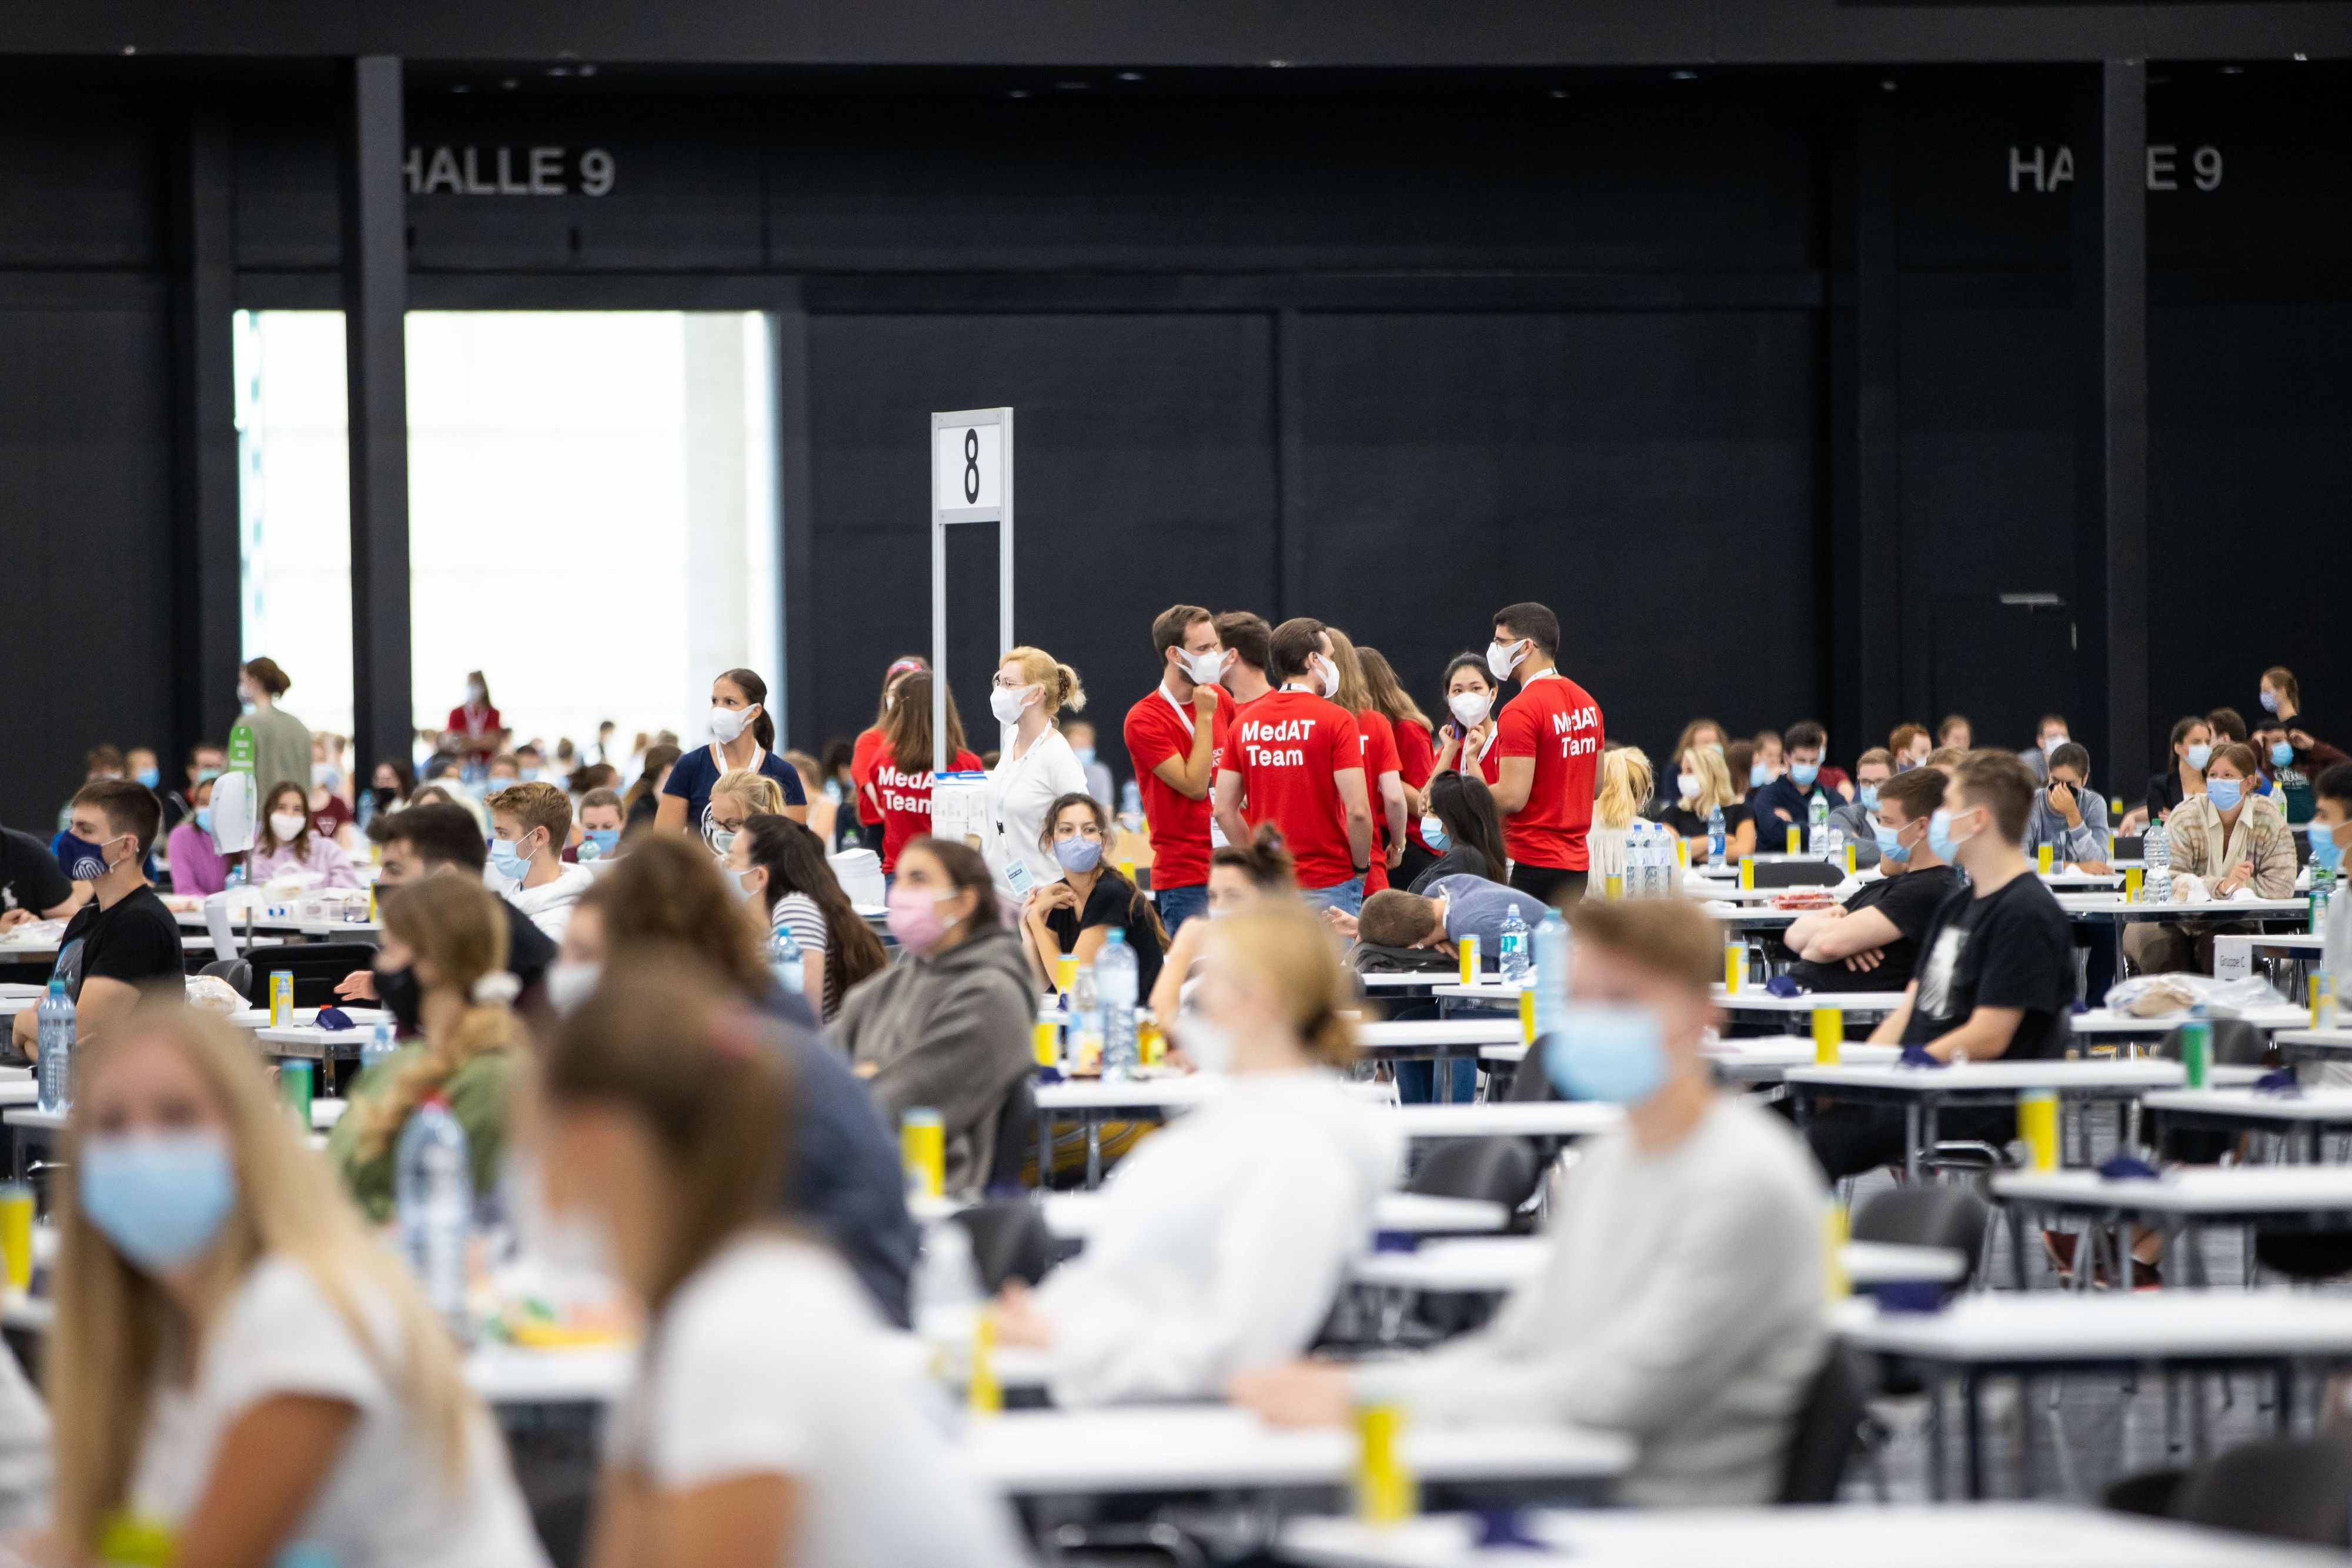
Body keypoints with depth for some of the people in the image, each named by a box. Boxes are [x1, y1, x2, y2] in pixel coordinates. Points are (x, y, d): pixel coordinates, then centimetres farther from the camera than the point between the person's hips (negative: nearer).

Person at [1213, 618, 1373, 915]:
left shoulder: (1245, 721, 7)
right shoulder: (1336, 719, -8)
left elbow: (1224, 810, 7)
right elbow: (1357, 810, -14)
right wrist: (1361, 866, 1)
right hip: (1331, 883, -5)